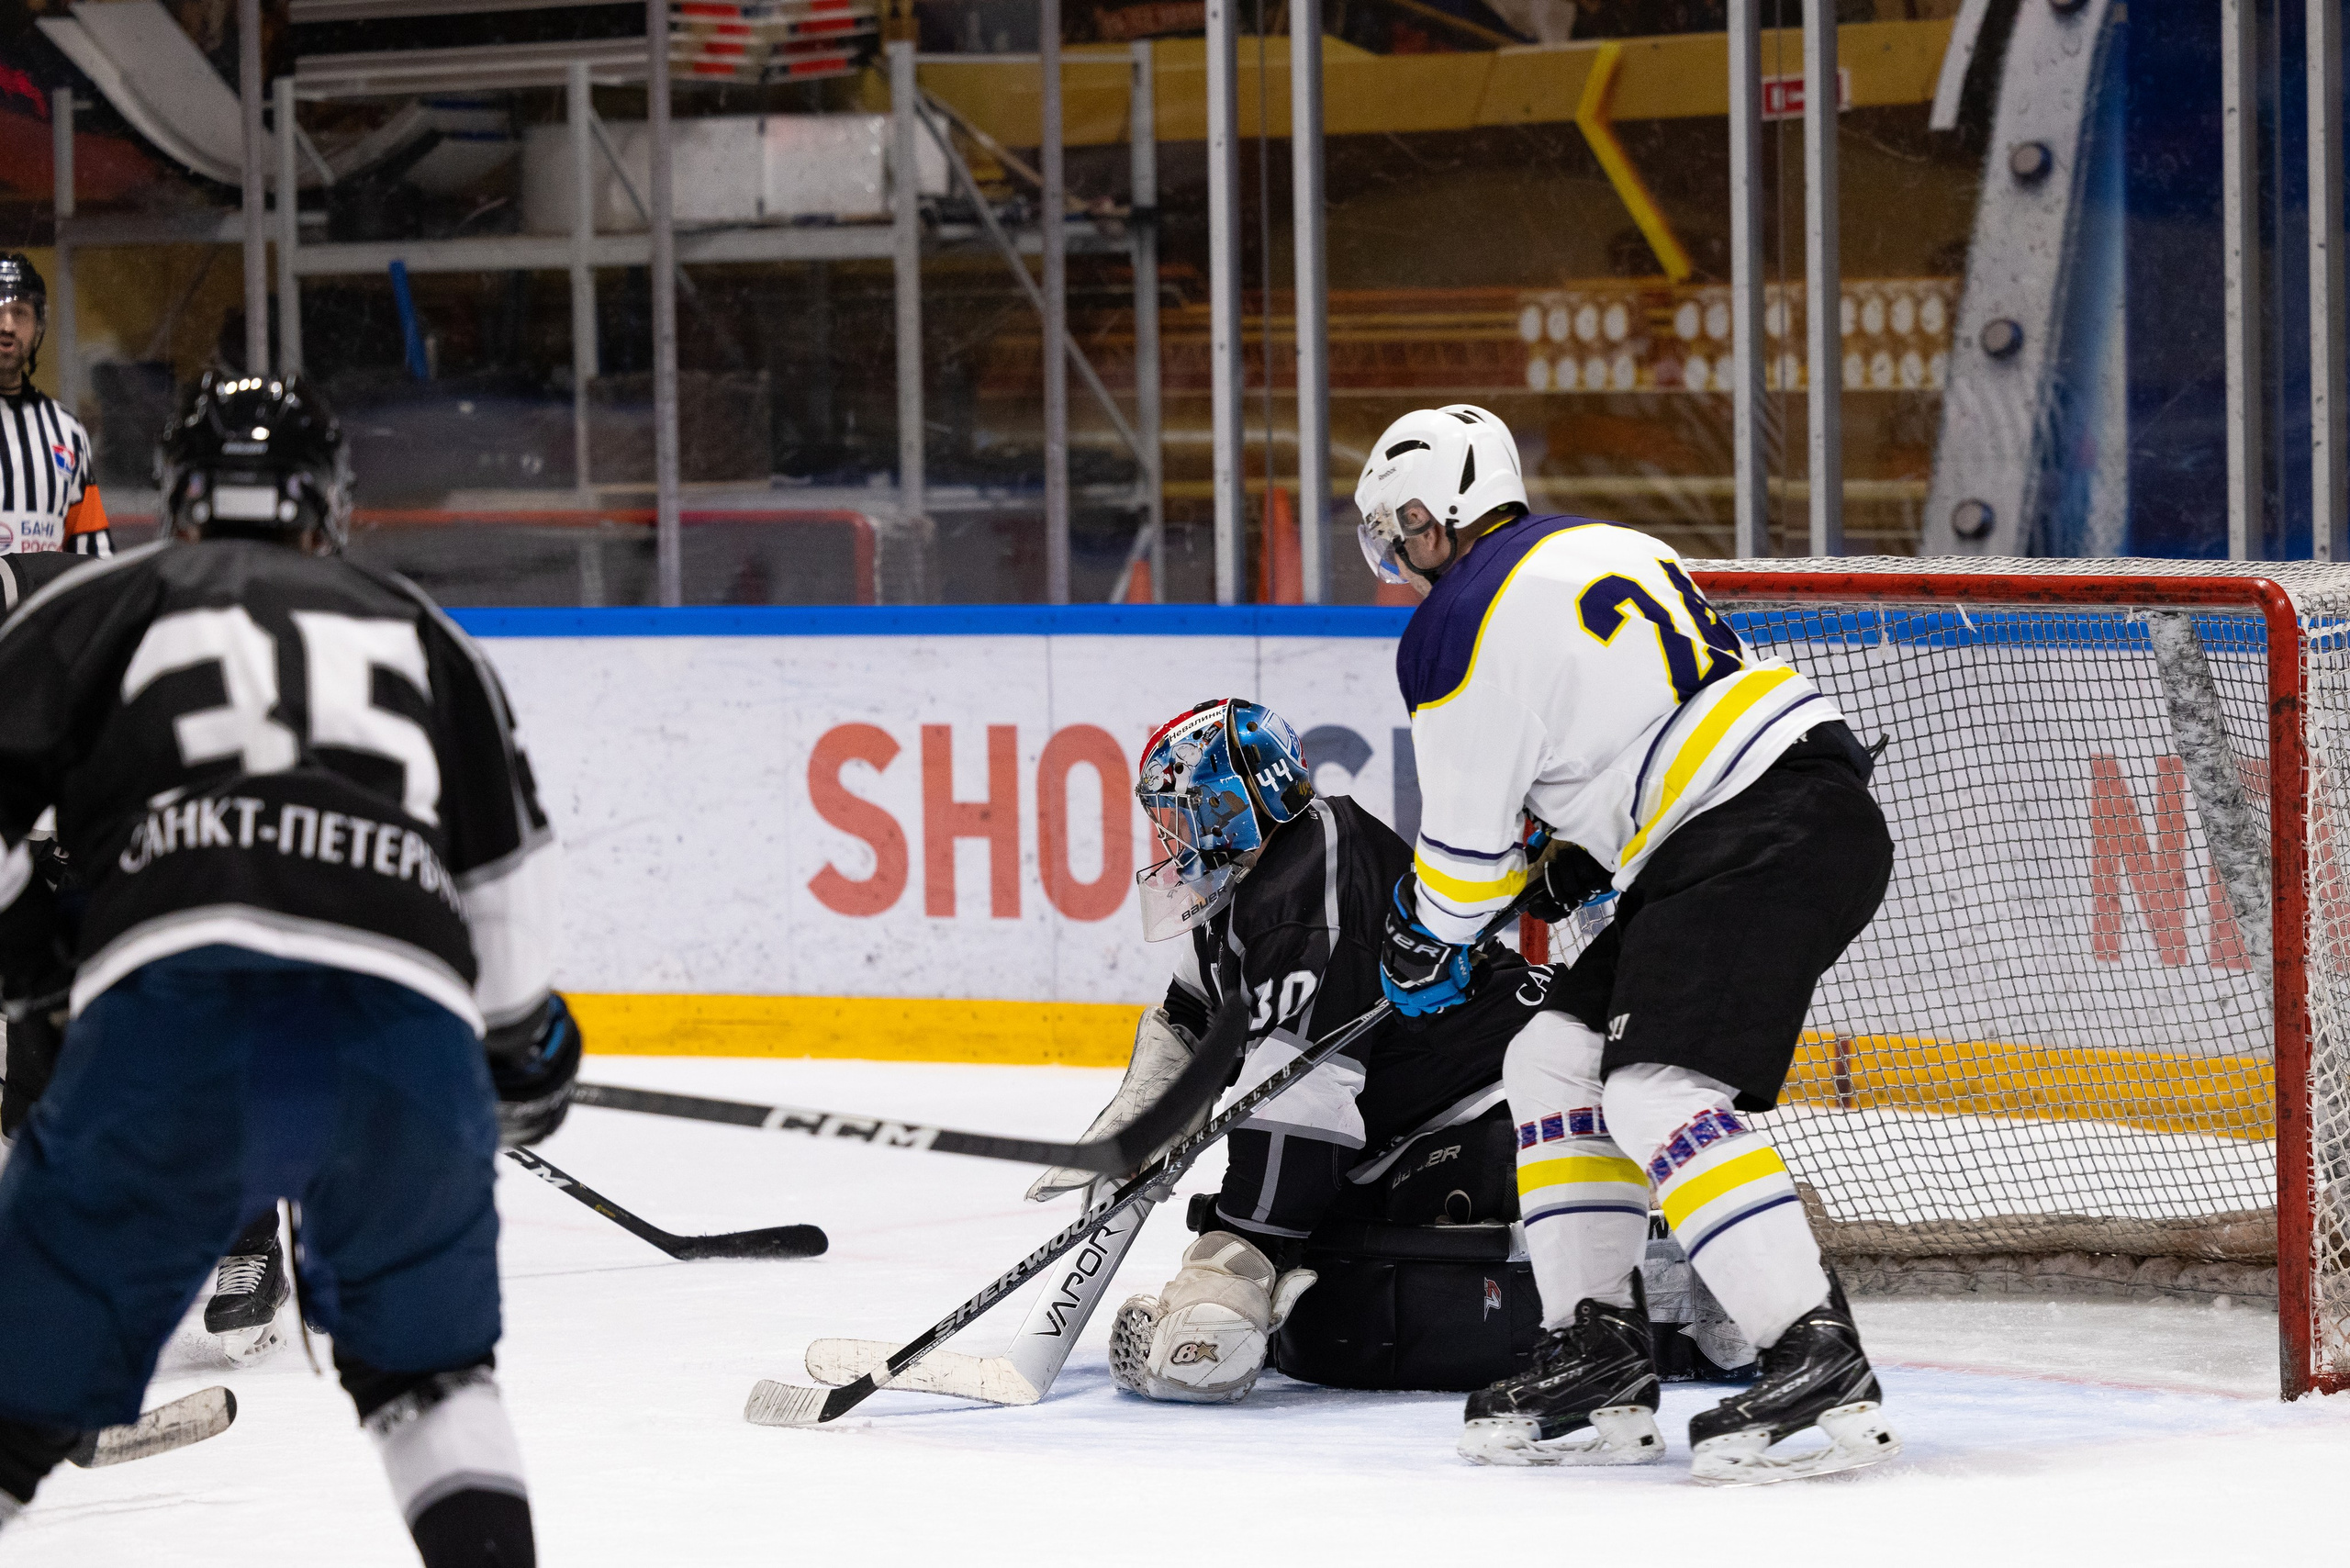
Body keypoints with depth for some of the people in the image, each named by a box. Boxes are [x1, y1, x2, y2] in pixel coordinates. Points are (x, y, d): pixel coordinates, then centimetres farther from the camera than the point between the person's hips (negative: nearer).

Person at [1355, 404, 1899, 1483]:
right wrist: (1569, 863, 27)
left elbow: (1466, 832, 1)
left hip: (1767, 842, -10)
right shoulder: (1604, 548, 22)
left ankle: (1821, 1369, -31)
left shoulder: (1465, 627, -6)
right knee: (1555, 1063, 13)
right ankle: (1595, 1359, 13)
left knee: (1660, 1092, -21)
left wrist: (1422, 945, 19)